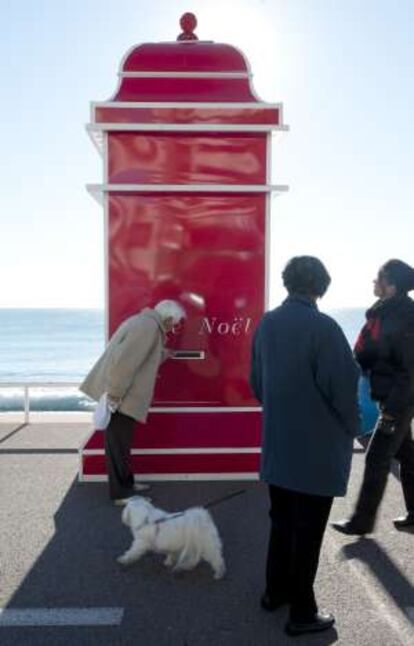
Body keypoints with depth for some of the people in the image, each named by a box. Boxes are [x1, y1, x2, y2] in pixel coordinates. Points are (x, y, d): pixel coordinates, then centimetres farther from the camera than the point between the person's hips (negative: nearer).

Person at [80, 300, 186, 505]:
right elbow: (125, 361, -26)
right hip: (119, 396, -10)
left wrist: (164, 353, 40)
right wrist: (115, 394, -23)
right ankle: (121, 494, 9)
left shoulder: (143, 321, 15)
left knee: (122, 441, 18)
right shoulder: (149, 326, -17)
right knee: (119, 443, -1)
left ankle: (126, 484, 30)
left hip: (123, 394, 10)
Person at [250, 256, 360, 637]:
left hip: (278, 443, 7)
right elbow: (342, 386, -18)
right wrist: (351, 428, 0)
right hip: (318, 447, -6)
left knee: (281, 521, 21)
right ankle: (302, 612, 21)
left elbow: (256, 381, 9)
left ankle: (275, 591, 36)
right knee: (307, 530, 7)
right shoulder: (323, 327, -20)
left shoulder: (267, 324, 1)